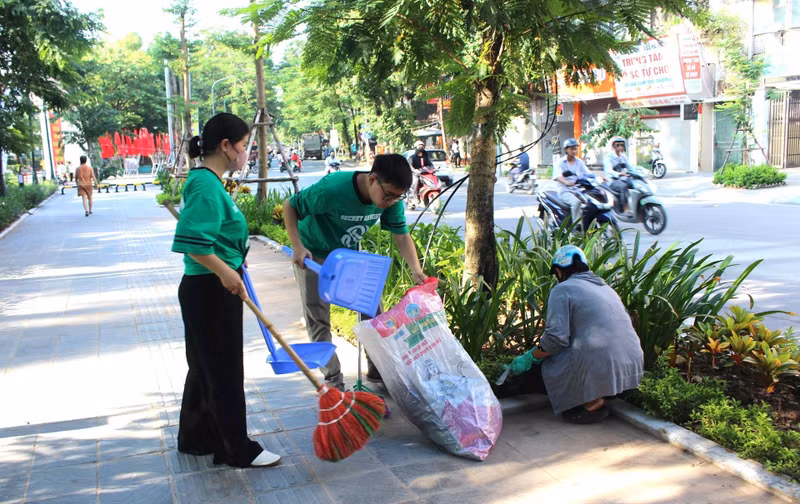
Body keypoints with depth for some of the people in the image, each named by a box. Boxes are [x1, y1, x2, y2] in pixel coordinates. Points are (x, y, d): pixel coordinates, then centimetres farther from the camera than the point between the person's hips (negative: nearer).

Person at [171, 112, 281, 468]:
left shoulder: (209, 181, 12)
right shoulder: (206, 184, -19)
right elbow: (191, 240, -28)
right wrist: (225, 271, -27)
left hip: (211, 288, 10)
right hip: (211, 290, -10)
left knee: (205, 366, 20)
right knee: (224, 371, 1)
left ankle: (196, 438, 35)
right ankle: (237, 450, 14)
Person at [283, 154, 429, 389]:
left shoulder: (391, 198, -21)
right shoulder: (332, 189, -37)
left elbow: (402, 235, -11)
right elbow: (289, 206, -24)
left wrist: (416, 269, -25)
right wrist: (297, 246, -32)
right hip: (313, 255, -5)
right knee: (318, 317, -5)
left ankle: (377, 369, 20)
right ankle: (333, 381, 6)